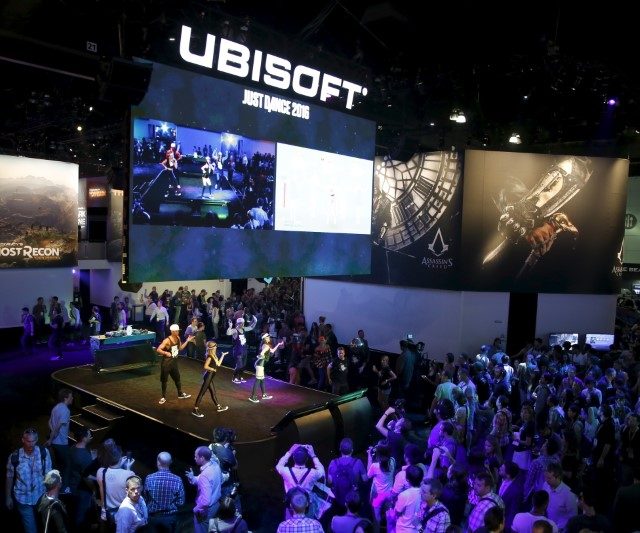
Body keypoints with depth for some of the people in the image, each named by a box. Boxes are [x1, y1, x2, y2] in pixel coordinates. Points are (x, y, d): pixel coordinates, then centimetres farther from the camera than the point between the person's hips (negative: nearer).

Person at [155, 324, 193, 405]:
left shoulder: (178, 338, -1)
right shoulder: (167, 340, -22)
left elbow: (180, 348, 13)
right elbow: (158, 350, -25)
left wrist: (187, 341, 6)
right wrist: (166, 353, -41)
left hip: (174, 362, 7)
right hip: (166, 363, -7)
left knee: (177, 378, 18)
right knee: (164, 380, 6)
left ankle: (180, 394, 33)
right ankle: (164, 397, 19)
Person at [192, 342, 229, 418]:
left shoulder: (214, 356, 8)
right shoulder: (209, 357, -20)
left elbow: (218, 364, 13)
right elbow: (205, 366, -27)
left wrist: (223, 355, 16)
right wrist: (213, 369, -14)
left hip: (210, 377, 10)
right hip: (208, 377, -10)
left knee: (213, 392, 19)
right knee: (202, 393, -3)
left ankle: (219, 407, 32)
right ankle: (195, 410, 3)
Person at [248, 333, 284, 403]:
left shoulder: (266, 345, 14)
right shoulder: (266, 346, -15)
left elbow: (272, 351, 29)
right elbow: (261, 354, -32)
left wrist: (278, 345, 29)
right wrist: (262, 357, -11)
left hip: (260, 364, 10)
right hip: (260, 364, -10)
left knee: (262, 379, 19)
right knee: (258, 380, -6)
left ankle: (264, 395, 31)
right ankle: (252, 397, -4)